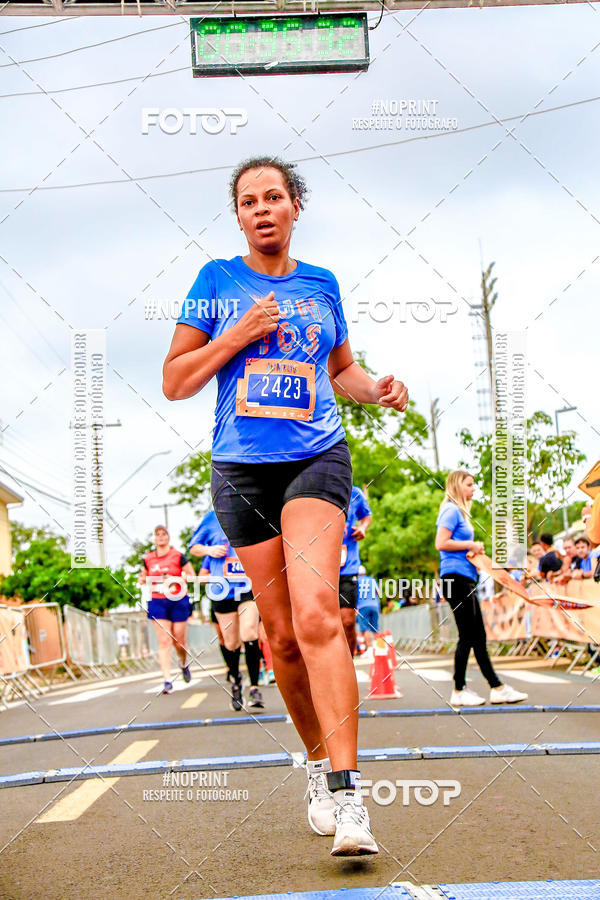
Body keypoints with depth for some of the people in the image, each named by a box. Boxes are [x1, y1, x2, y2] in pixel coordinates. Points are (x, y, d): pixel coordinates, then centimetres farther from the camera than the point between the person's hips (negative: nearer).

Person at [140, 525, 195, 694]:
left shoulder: (178, 556, -1)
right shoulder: (148, 559, 8)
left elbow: (192, 576, -2)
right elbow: (144, 577, 23)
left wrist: (175, 579, -17)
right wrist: (142, 580, -1)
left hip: (178, 601, -2)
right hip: (157, 603, 2)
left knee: (178, 641, 3)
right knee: (164, 642, -7)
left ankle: (184, 664, 37)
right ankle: (167, 681, -11)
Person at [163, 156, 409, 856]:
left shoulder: (321, 285, 12)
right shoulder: (217, 280, 7)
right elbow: (174, 382, 5)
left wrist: (376, 389, 3)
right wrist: (239, 334, -8)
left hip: (316, 459, -1)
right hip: (242, 469, 1)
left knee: (317, 612, -22)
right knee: (283, 634, 4)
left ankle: (346, 792, -25)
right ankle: (318, 763, 26)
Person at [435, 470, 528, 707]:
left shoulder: (459, 511, 22)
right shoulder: (451, 510, -8)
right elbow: (441, 543, -18)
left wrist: (474, 550, 10)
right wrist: (471, 545, -12)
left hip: (465, 577, 10)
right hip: (456, 577, -10)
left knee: (478, 636, 9)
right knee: (468, 636, -7)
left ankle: (497, 689, 11)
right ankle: (459, 692, -1)